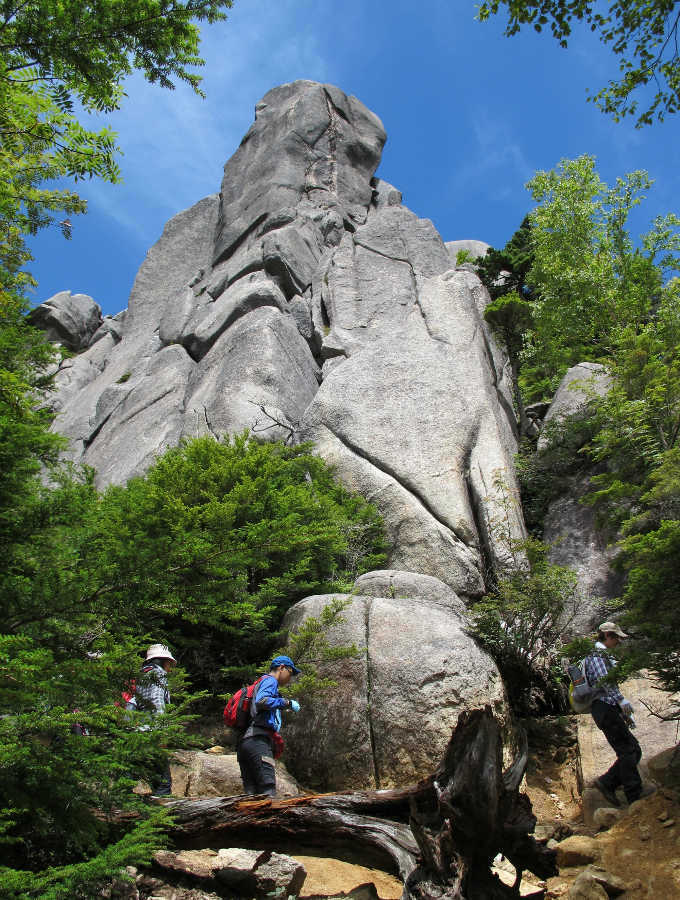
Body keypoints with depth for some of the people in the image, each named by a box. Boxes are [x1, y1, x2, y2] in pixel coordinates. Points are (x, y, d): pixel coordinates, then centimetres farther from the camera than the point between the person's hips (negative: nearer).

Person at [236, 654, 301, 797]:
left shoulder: (261, 684, 33)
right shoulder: (270, 680, 4)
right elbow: (261, 701, -17)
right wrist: (287, 703, -9)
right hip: (258, 741, -10)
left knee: (251, 793, 2)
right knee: (268, 791, -18)